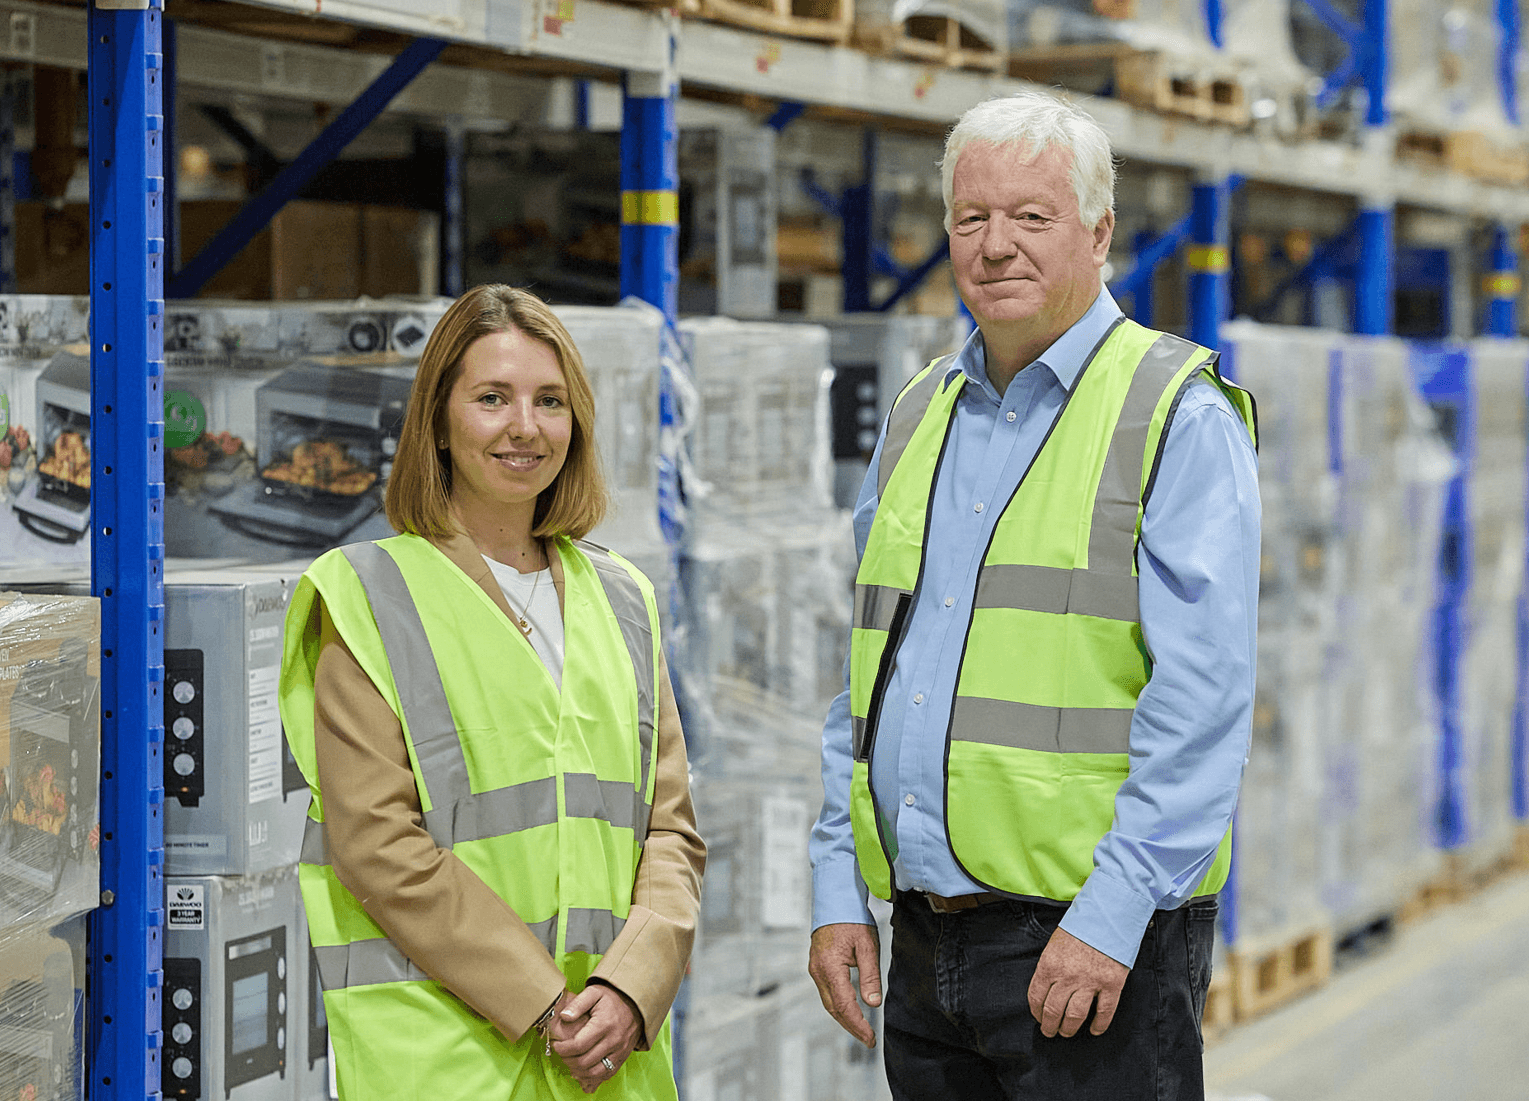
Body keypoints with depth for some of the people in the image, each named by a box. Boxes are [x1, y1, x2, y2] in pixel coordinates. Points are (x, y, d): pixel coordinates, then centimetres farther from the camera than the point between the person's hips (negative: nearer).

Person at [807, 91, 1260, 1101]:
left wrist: (1112, 914, -19)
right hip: (924, 942, 6)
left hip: (1097, 941, -6)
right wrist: (839, 892, 10)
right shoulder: (919, 418, 15)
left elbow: (1201, 699, -13)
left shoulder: (1179, 417, -5)